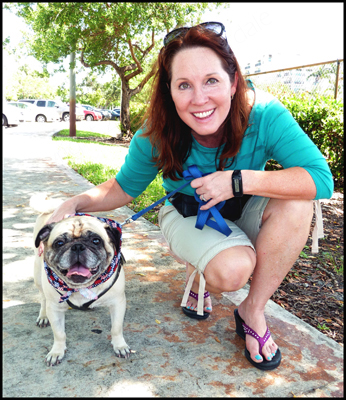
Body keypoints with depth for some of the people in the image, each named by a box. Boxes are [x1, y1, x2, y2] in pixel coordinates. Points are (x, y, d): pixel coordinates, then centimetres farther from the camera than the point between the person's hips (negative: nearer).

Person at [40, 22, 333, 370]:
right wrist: (76, 203, -25)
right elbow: (124, 187, -8)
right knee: (232, 269, -32)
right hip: (188, 217, -1)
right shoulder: (157, 135, -23)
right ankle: (198, 274, 8)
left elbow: (321, 178, -32)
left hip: (241, 212, 2)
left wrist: (238, 180, -40)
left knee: (296, 202, -29)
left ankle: (253, 310, -12)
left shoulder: (263, 115, -27)